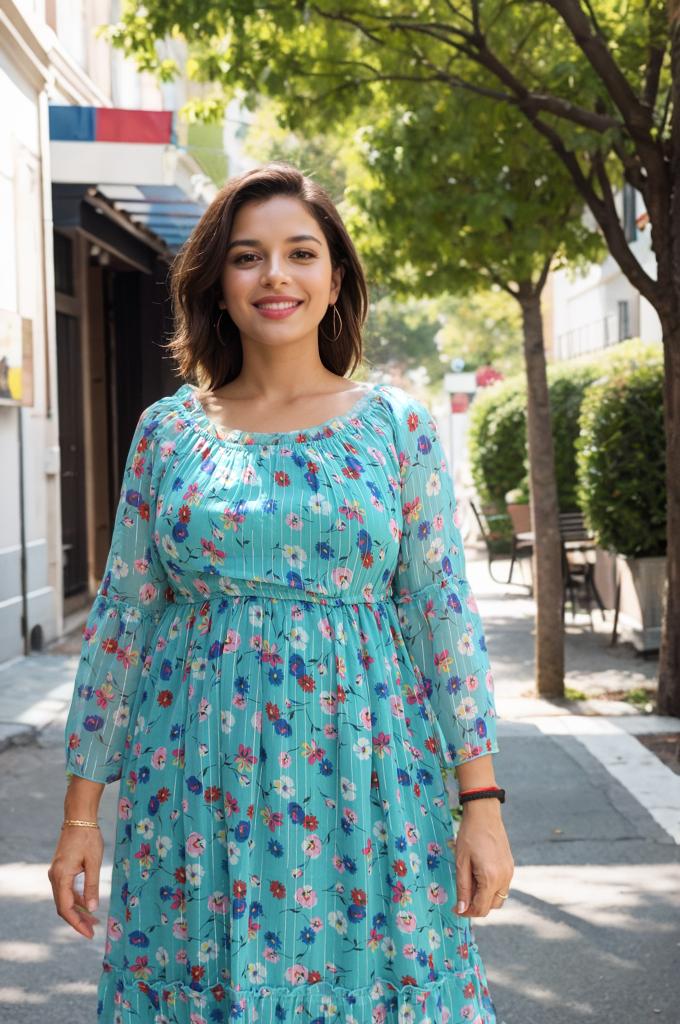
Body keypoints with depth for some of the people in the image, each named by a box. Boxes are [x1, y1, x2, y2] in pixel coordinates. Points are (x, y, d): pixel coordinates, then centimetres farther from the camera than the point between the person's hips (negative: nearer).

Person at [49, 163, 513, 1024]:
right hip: (197, 785, 1)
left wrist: (481, 802, -5)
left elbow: (444, 610, 0)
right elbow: (121, 619, 6)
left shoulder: (396, 425, 2)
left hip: (363, 781, -1)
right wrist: (81, 810, 5)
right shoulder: (168, 430, 5)